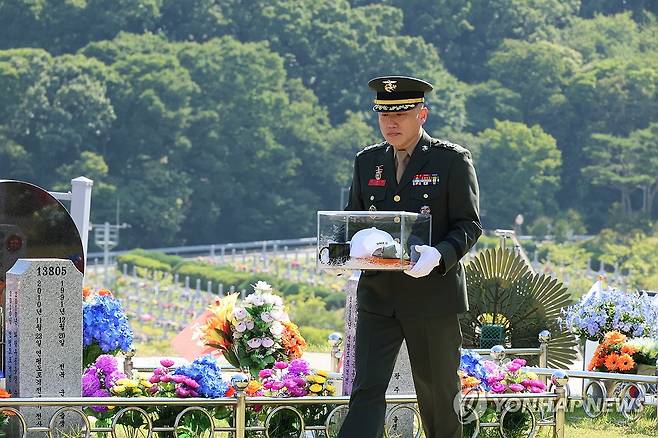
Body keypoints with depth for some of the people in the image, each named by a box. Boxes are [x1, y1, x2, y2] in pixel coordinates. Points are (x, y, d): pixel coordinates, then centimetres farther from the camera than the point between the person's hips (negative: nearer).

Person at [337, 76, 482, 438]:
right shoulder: (367, 162, 10)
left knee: (437, 395, 8)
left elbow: (469, 225, -6)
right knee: (366, 390, -7)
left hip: (433, 296, -3)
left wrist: (438, 255, -26)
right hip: (377, 296, 3)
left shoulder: (452, 160, -3)